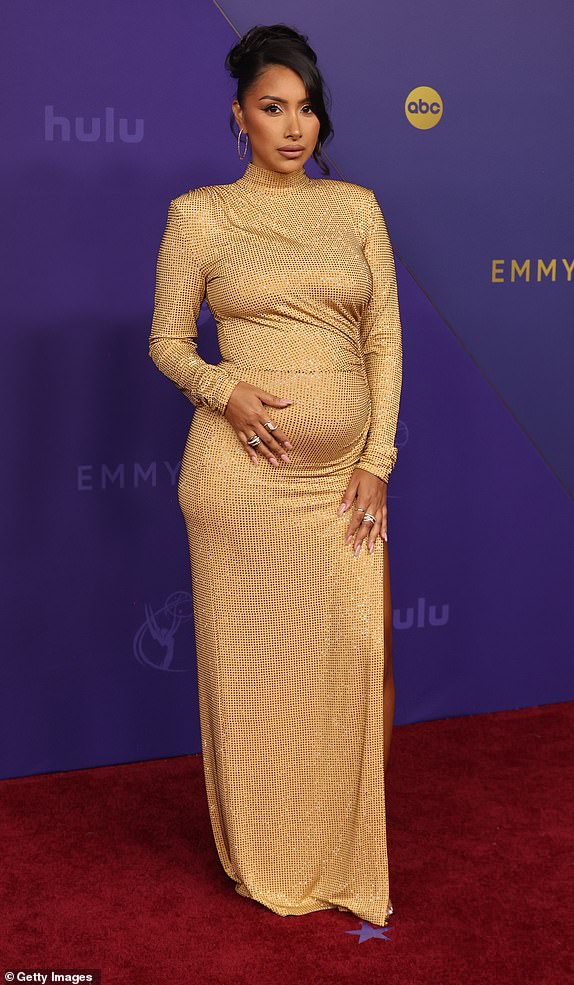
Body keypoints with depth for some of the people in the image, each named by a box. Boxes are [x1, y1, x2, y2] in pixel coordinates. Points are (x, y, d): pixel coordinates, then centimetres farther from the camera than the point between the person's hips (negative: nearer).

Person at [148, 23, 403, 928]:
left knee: (351, 656, 5)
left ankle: (344, 857, 25)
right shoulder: (199, 214, 2)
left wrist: (378, 461, -3)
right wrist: (225, 391, -16)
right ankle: (265, 862, 25)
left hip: (346, 470, 3)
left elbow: (385, 339, 6)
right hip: (244, 466, -2)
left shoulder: (356, 206, 8)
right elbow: (167, 340, 5)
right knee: (251, 659, 5)